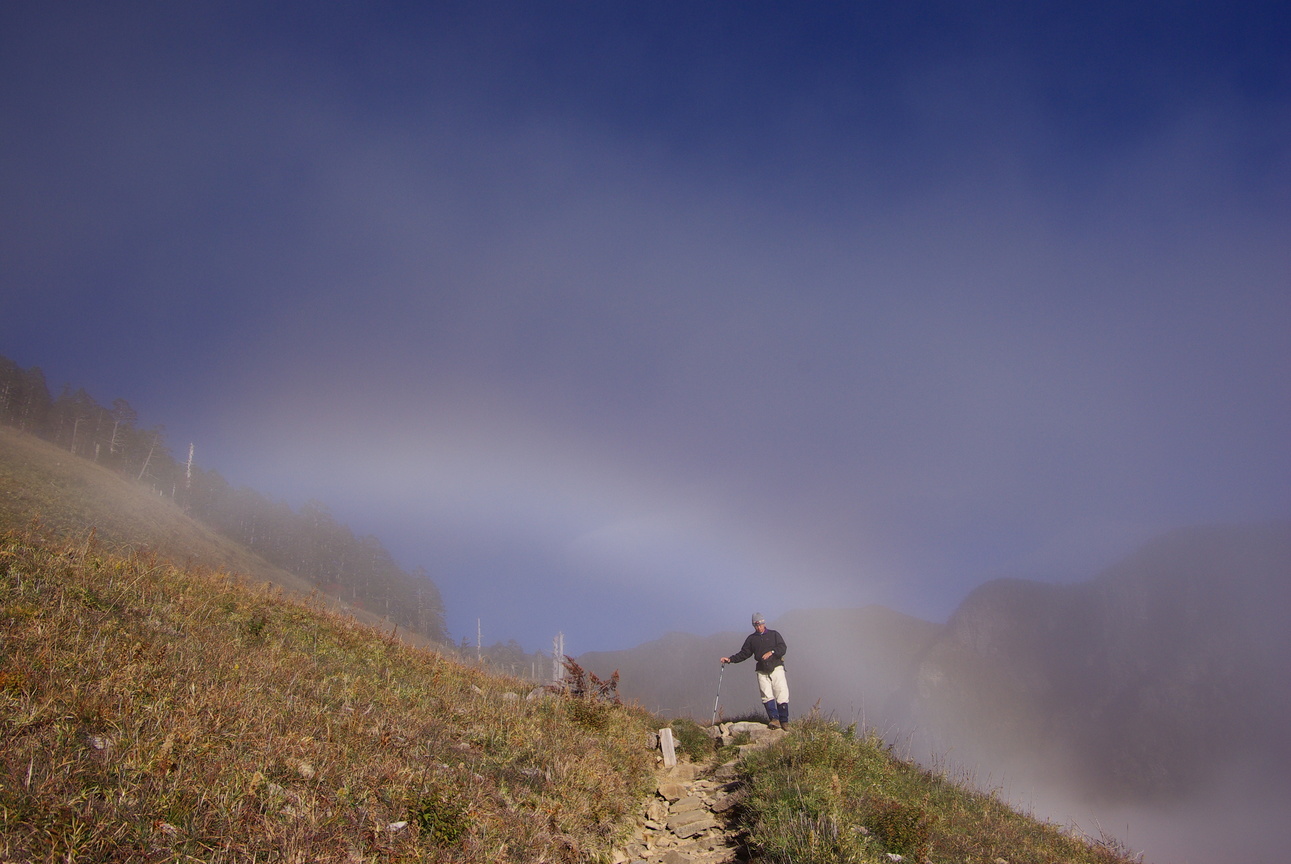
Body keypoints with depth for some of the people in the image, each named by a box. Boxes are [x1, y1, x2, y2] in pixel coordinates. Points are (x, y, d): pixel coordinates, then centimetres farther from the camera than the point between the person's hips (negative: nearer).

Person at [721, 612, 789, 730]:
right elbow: (744, 654, 17)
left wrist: (772, 652, -16)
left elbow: (782, 648, 1)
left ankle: (784, 721, -5)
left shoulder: (774, 634, 12)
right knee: (766, 696, -15)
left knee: (782, 694, -10)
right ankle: (774, 719, -22)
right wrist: (730, 659, 6)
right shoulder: (751, 638, 18)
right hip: (762, 671, 2)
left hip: (777, 668, -2)